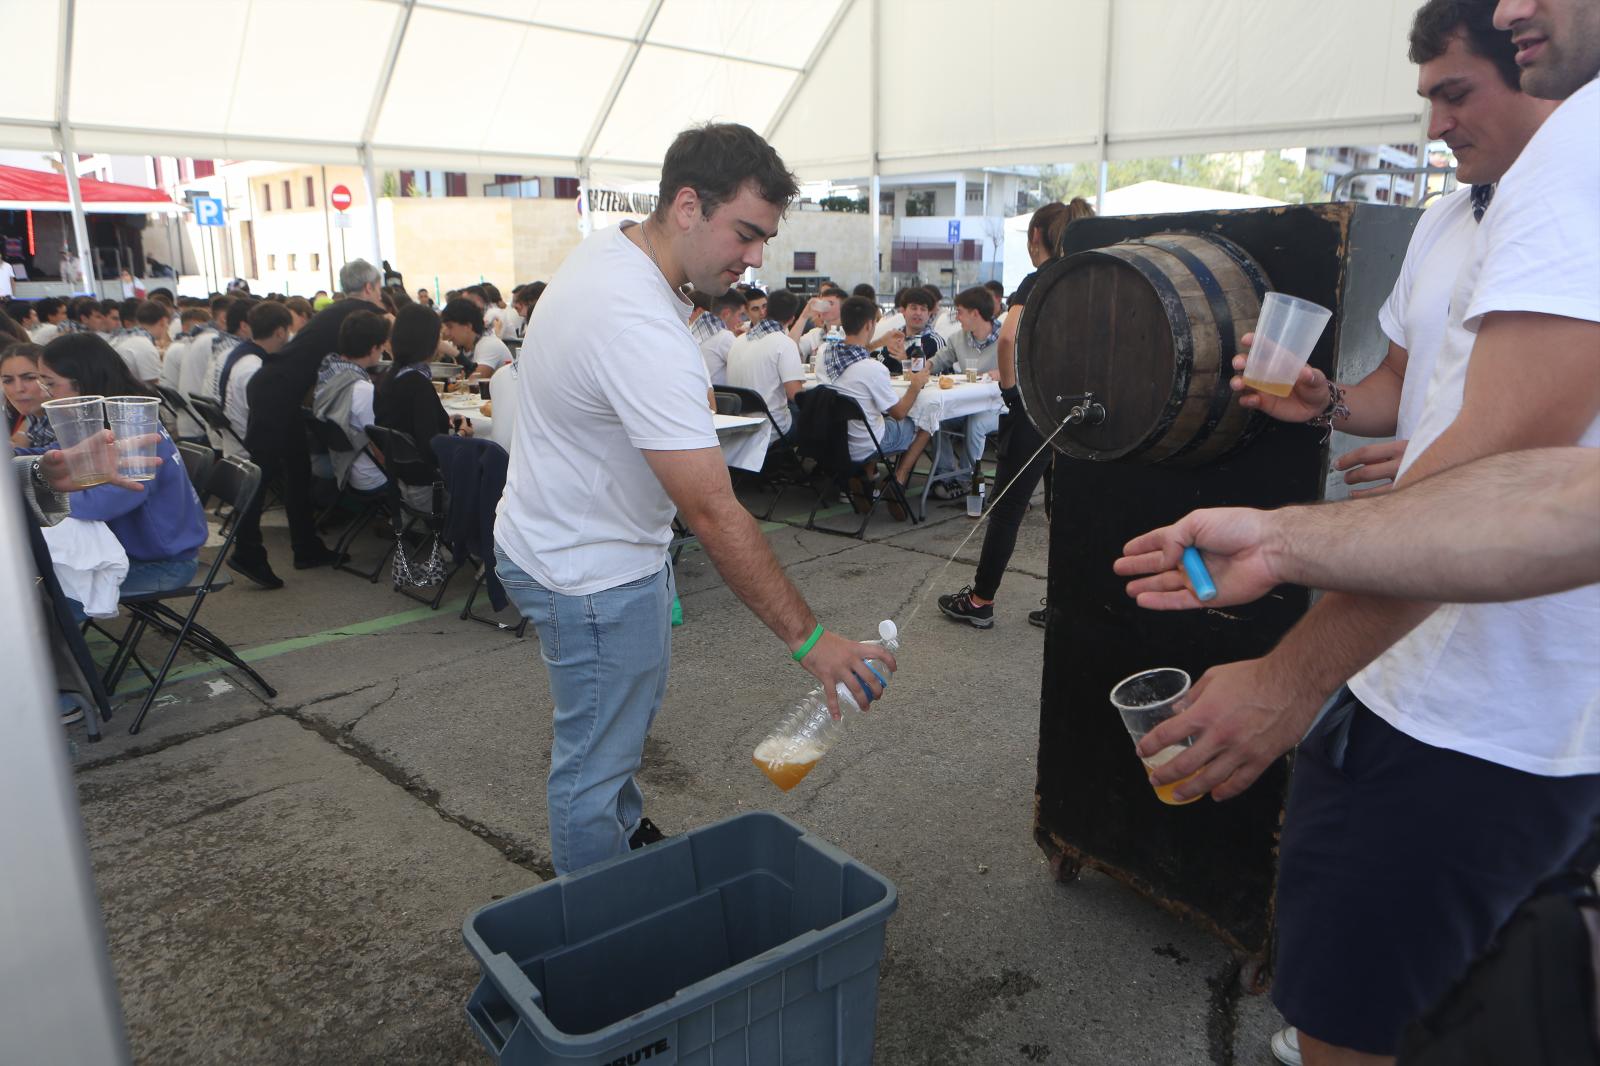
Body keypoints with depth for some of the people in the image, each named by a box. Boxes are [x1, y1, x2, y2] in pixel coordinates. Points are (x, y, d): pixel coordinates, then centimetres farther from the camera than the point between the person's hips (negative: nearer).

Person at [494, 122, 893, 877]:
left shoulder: (606, 248, -1)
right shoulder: (642, 332, -34)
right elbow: (715, 514, -36)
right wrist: (809, 638, -31)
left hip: (568, 532, 11)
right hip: (591, 573, -11)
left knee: (632, 704, 28)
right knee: (596, 764, 6)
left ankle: (630, 836, 51)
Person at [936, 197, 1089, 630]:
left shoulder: (1039, 282, -11)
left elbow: (1008, 338, -28)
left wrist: (1008, 386, -15)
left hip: (1035, 411, -6)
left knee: (1006, 508, 3)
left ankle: (980, 601, 14)